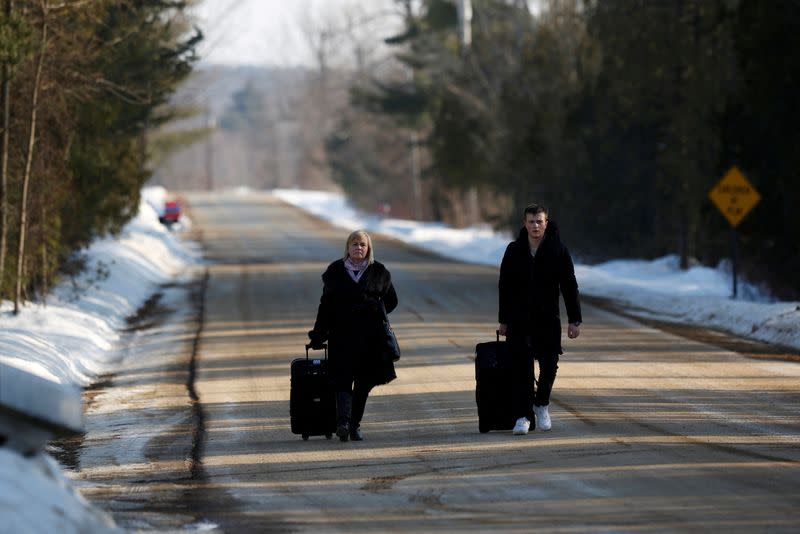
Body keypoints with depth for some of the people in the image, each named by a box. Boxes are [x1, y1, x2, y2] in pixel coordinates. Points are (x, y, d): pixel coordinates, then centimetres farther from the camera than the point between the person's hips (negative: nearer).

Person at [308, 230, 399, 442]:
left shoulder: (378, 272, 6)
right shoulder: (335, 271, 5)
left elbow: (391, 301, 14)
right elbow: (326, 304, 8)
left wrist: (375, 312, -4)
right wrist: (318, 334, 4)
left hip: (369, 335, 2)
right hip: (342, 334, -2)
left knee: (364, 382, 4)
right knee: (343, 378, -13)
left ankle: (355, 425, 14)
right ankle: (343, 422, -25)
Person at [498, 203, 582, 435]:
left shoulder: (558, 251, -3)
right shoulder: (514, 251, 1)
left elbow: (569, 287, -1)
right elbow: (505, 286, 8)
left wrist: (574, 320, -4)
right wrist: (503, 320, 8)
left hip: (548, 318, 0)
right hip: (519, 319, 0)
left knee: (549, 364, 2)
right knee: (521, 366, -6)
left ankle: (541, 404, 28)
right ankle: (523, 416, -3)